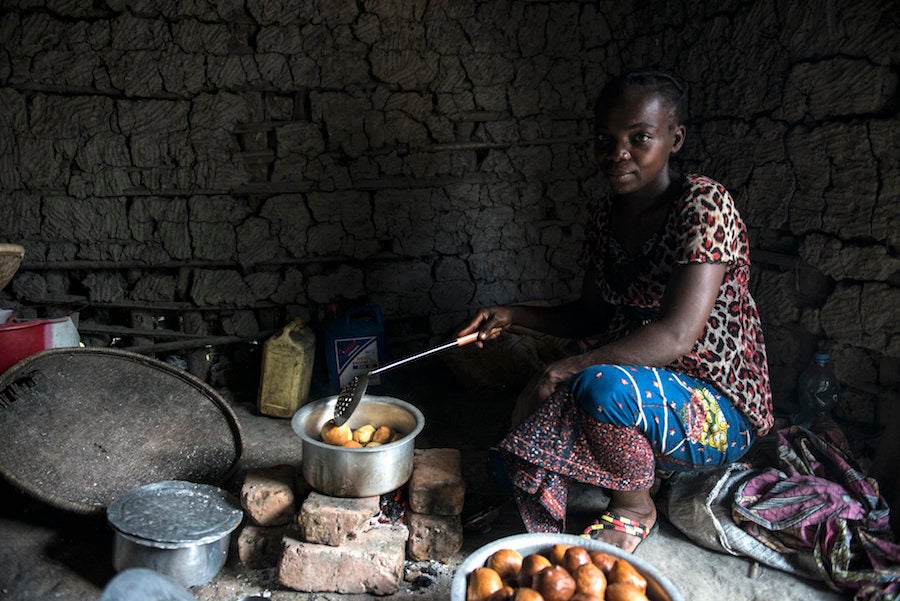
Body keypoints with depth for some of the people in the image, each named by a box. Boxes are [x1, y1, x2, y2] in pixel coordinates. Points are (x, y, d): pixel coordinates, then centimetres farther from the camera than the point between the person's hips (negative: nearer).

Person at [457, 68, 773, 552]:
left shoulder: (704, 205, -19)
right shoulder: (605, 217, 3)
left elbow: (675, 336, -29)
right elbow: (590, 316, 12)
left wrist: (565, 370, -30)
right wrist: (513, 316, -2)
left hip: (722, 416, -6)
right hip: (645, 395, 6)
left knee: (603, 385, -36)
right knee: (518, 464, -12)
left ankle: (634, 504, -5)